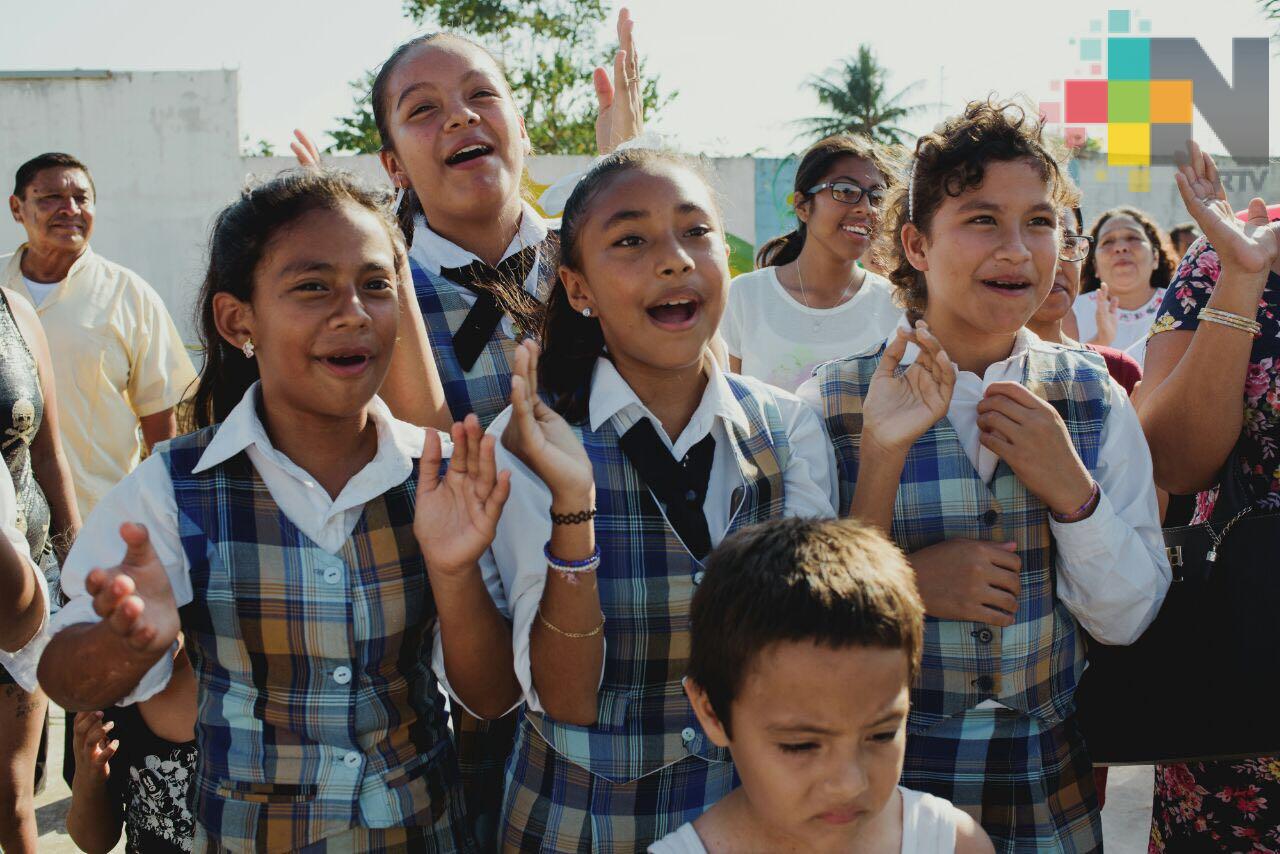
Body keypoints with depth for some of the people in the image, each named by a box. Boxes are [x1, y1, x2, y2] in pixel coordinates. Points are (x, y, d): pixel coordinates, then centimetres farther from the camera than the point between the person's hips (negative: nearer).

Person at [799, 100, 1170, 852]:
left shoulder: (1094, 398, -3)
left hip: (1051, 791, 3)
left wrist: (1072, 491, -19)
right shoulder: (830, 407, -12)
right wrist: (903, 584, -26)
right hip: (883, 785, -2)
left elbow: (1128, 619, -3)